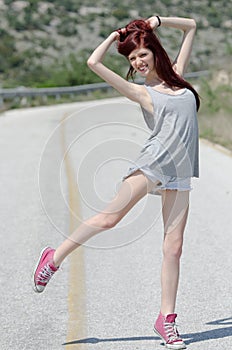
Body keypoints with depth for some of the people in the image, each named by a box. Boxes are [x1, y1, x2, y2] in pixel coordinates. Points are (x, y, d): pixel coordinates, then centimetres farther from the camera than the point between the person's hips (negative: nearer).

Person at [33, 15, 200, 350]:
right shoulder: (140, 92, 7)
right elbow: (94, 62, -1)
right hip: (153, 161, -4)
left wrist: (156, 21, 16)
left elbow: (191, 26, 27)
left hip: (179, 174, 4)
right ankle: (55, 258, -1)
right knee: (110, 216, -18)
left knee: (173, 247, -1)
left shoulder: (176, 75, 19)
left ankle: (166, 319, 3)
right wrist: (117, 35, 13)